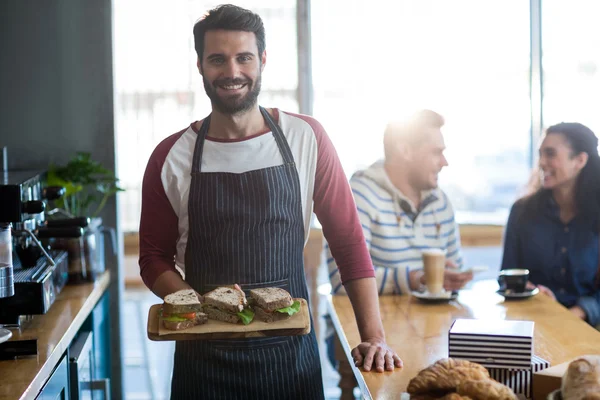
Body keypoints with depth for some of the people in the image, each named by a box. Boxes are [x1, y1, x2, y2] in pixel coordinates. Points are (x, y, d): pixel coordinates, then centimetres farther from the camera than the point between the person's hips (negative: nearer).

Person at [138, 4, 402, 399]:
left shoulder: (306, 138, -3)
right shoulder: (171, 158, -3)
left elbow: (348, 239, -1)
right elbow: (154, 258, 4)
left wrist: (374, 336, -7)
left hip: (290, 352, 0)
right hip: (204, 355, 0)